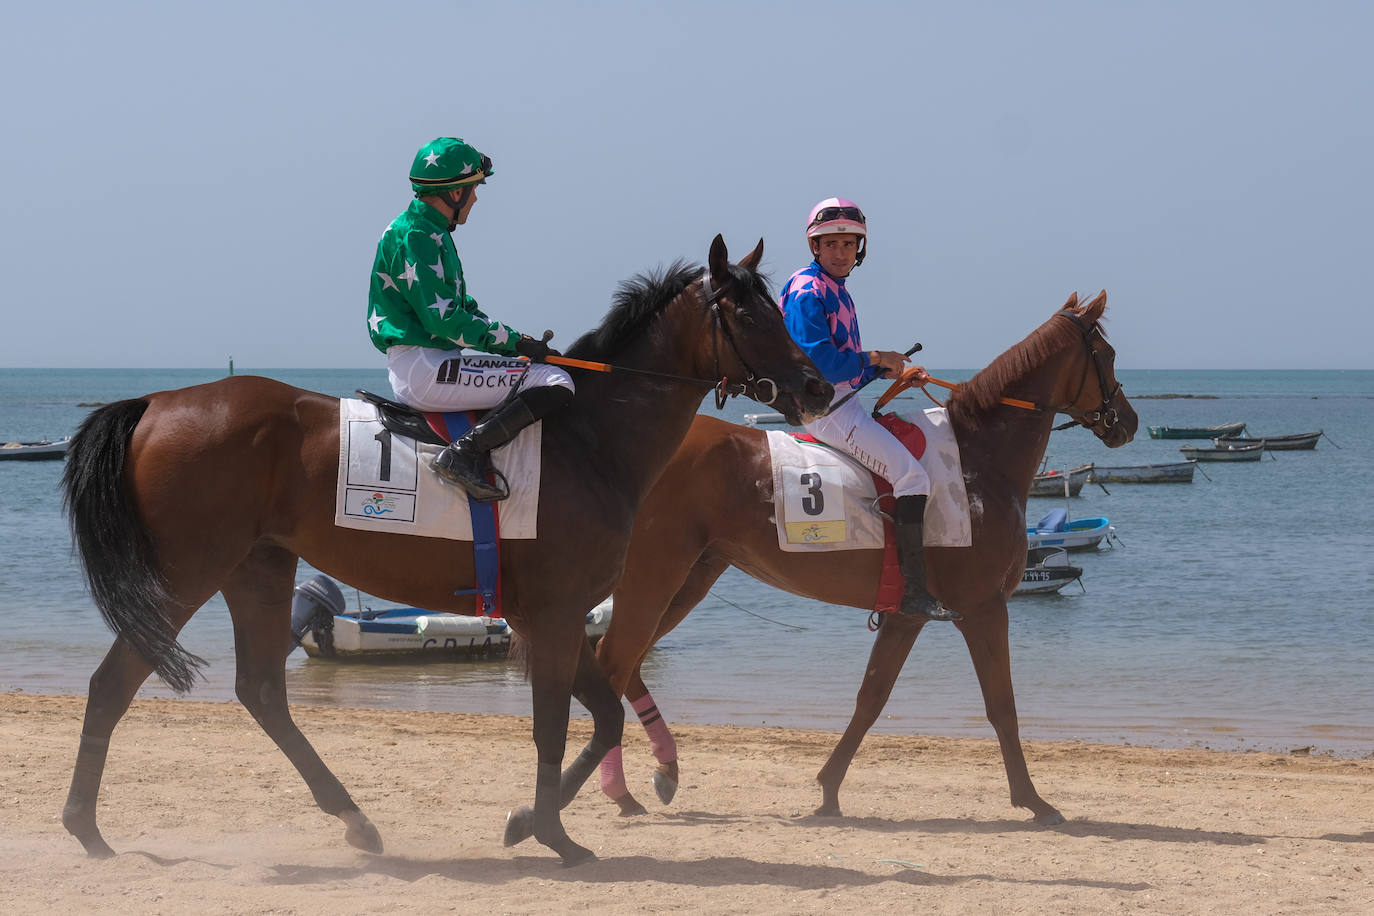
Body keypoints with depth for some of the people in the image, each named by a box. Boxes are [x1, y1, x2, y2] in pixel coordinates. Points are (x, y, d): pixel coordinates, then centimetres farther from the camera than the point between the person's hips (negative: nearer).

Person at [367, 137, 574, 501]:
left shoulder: (430, 232, 19)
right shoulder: (415, 236, -13)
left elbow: (462, 308, 22)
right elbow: (443, 320, -20)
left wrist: (518, 341, 10)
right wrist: (514, 342, -13)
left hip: (430, 361, 11)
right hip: (422, 366, -11)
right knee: (556, 383, -17)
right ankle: (465, 454, -24)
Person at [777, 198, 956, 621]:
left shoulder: (836, 291, 19)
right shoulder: (807, 292, -12)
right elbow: (819, 361, -22)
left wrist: (889, 369, 8)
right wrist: (875, 360, -14)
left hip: (844, 402, 11)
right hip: (822, 406, -11)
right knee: (912, 475, -18)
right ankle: (913, 591, -21)